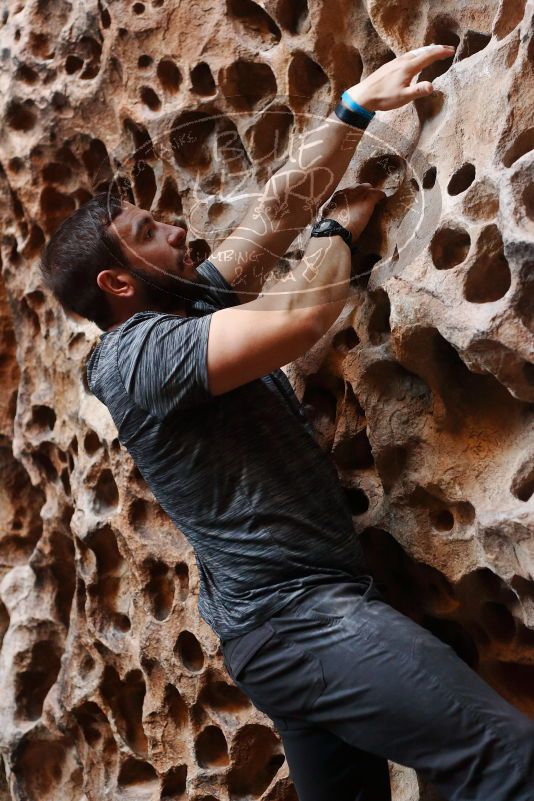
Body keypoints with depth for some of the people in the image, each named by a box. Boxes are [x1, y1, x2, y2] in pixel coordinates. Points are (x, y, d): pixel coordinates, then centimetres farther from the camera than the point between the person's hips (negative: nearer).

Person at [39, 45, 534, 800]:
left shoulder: (194, 303, 13)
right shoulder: (136, 355, -14)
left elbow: (279, 207, 13)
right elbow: (300, 318, -24)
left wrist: (359, 104, 8)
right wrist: (341, 228, -4)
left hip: (290, 619, 10)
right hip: (297, 616, -10)